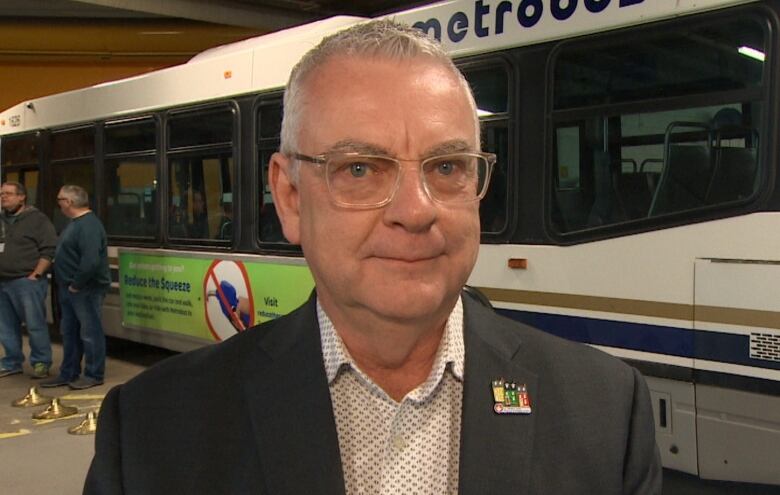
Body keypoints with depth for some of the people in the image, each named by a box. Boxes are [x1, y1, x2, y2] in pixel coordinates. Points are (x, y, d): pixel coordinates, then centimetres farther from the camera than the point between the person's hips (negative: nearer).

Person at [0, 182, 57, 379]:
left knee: (35, 325, -4)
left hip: (27, 282, -6)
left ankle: (41, 362, 6)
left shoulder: (37, 219, -2)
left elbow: (49, 250, -8)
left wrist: (35, 275, -14)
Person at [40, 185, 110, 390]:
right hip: (69, 288, 10)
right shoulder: (76, 223, 13)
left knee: (90, 332, 1)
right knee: (69, 331, 16)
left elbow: (91, 262, -30)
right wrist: (67, 284, 11)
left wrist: (76, 284, -20)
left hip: (85, 289, -10)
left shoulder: (88, 226, -21)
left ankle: (93, 375, 11)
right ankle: (68, 373, 26)